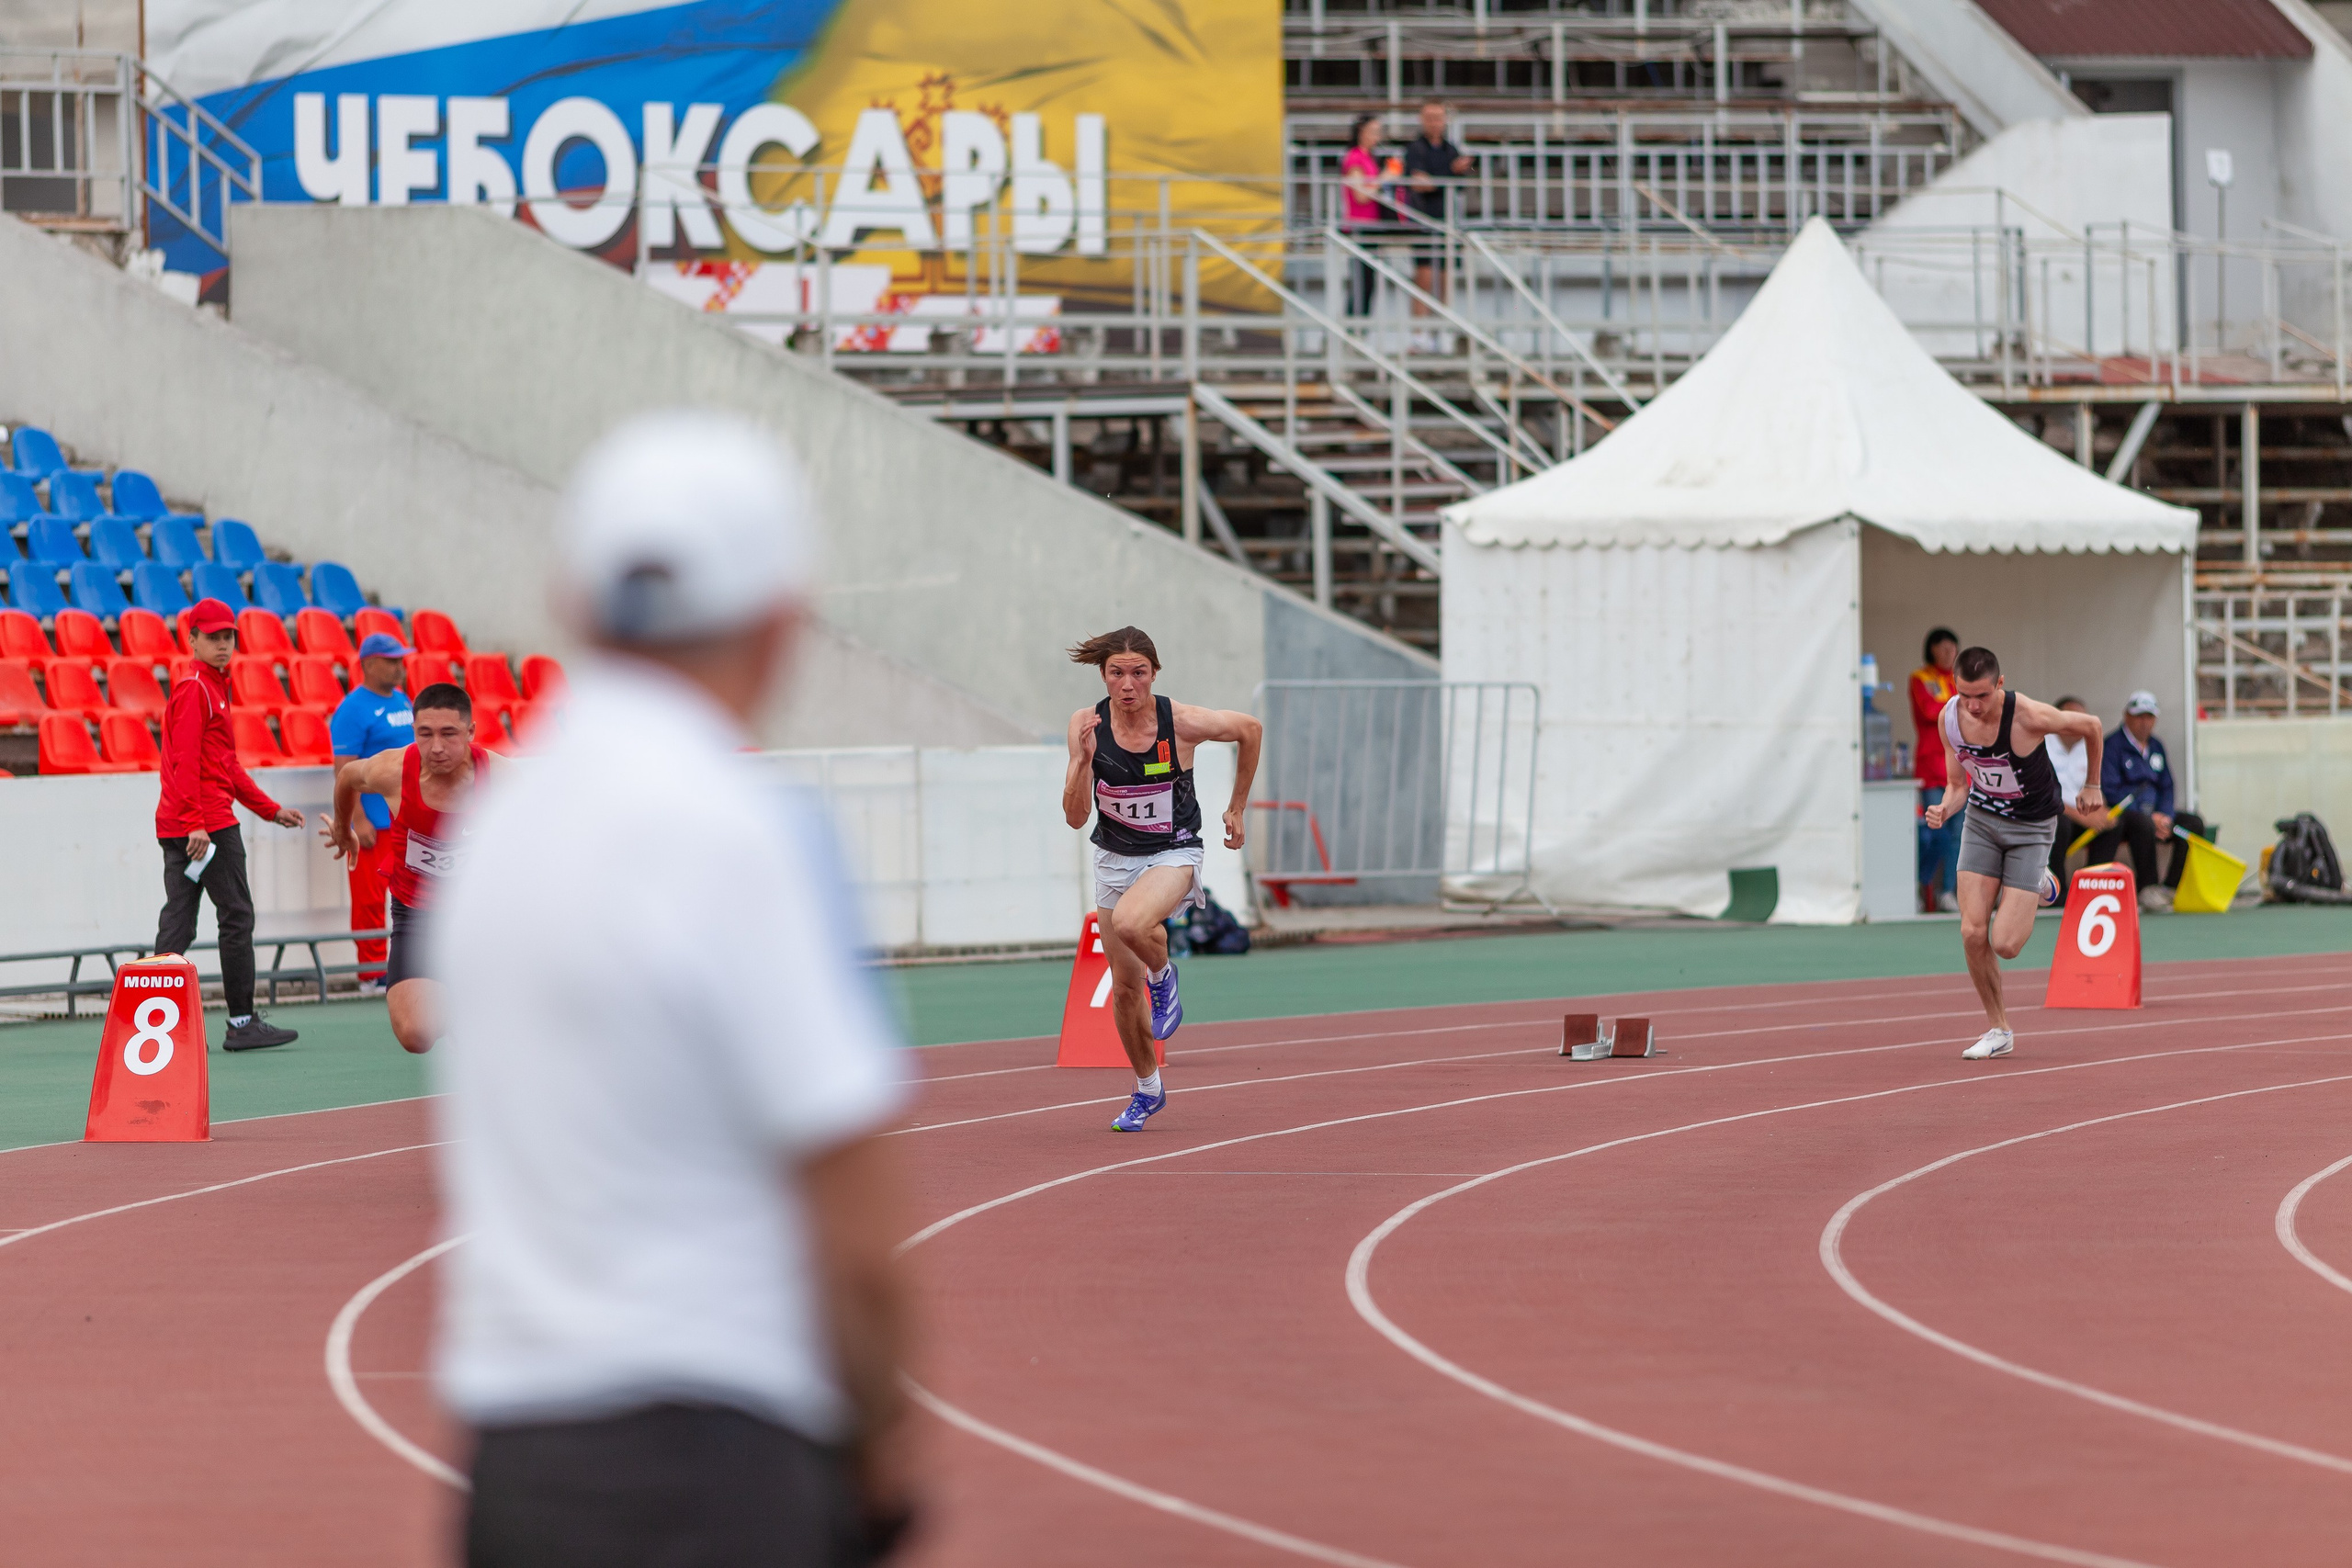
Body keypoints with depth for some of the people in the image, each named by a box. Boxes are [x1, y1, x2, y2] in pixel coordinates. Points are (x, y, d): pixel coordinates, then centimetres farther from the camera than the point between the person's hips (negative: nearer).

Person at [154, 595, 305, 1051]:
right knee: (236, 917, -4)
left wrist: (271, 810, 28)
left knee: (177, 922, 5)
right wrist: (195, 823, -26)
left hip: (179, 826, 10)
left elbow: (227, 766, 28)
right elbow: (185, 761, -19)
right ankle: (242, 1024, -2)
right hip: (210, 824, -10)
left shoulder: (212, 688, 22)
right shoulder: (195, 689, -10)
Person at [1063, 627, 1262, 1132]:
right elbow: (1075, 817, -11)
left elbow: (1250, 729, 2)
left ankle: (1163, 975, -2)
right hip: (1114, 858, 4)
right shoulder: (1087, 725, -12)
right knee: (1124, 988, 9)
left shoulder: (1181, 722, -19)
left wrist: (1237, 808, 8)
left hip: (1174, 853, -4)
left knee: (1131, 924, -36)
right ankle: (1147, 1089, 32)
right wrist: (1083, 761, -28)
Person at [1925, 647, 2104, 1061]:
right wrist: (1944, 809, -22)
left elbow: (2090, 726, -8)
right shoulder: (1950, 719, -13)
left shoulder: (2028, 716, -27)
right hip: (1981, 821, 4)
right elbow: (1957, 784, 2)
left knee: (2006, 944, -12)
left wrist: (2092, 786, 6)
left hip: (2031, 827, -4)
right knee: (1973, 933, -9)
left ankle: (2037, 885, 22)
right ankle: (1997, 1030, 11)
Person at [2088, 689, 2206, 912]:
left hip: (2154, 815, 8)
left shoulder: (2156, 747, 17)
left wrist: (2165, 816, -5)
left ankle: (2171, 887, -16)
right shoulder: (2113, 745, -7)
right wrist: (2150, 817, -20)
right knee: (2144, 824, -37)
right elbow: (2110, 792, -15)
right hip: (2122, 817, -8)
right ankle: (2147, 891, -33)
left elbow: (2166, 787, 17)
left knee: (2194, 823, -10)